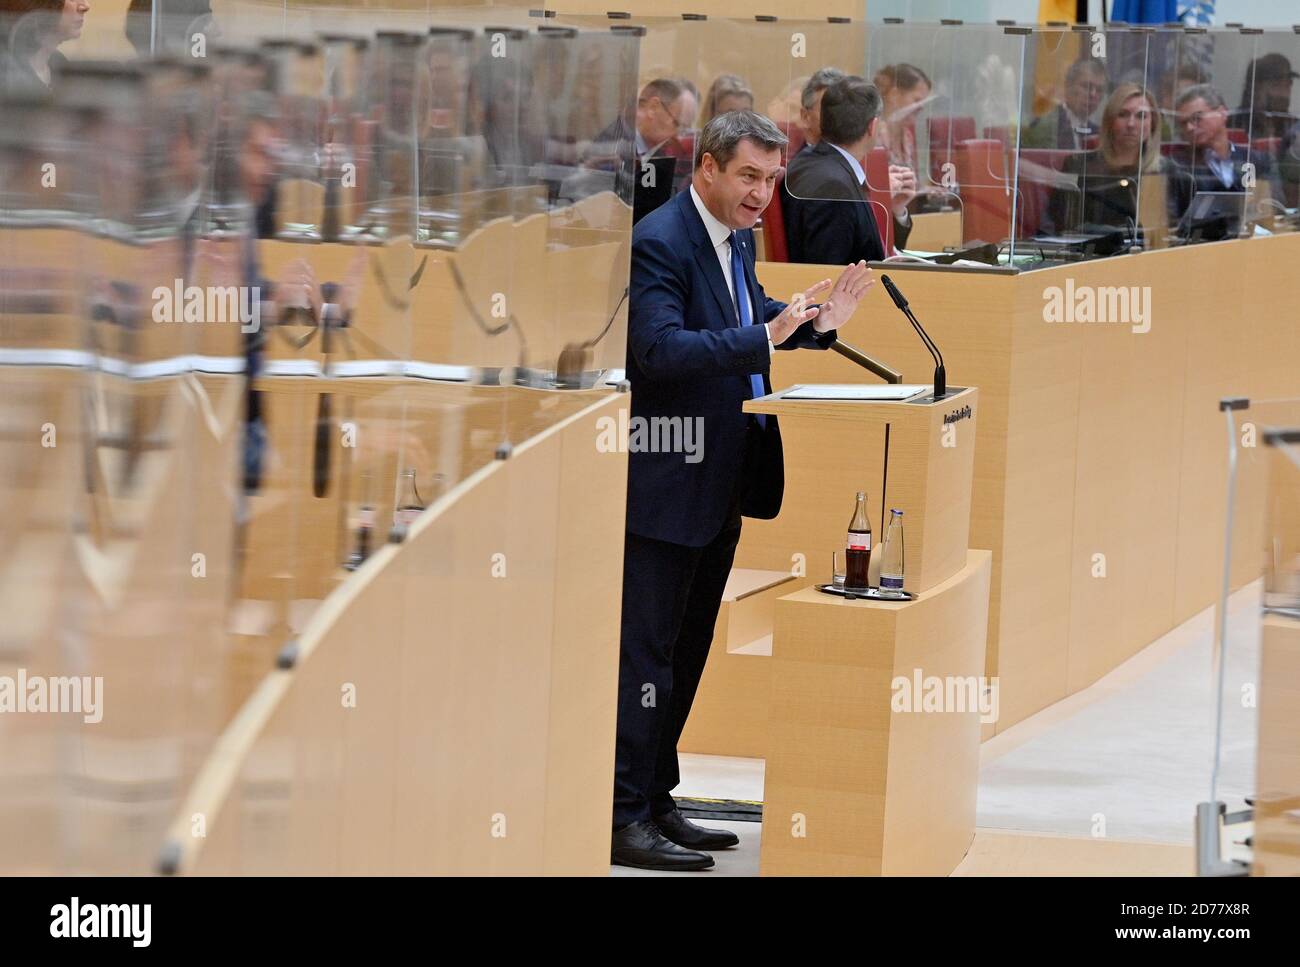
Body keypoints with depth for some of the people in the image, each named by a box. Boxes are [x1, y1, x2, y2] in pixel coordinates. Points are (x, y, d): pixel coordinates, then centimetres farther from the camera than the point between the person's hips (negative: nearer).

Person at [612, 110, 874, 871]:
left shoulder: (738, 238, 12)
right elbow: (661, 349, -28)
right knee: (646, 652, -6)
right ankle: (624, 818, -3)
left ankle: (655, 802, 24)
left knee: (686, 651, 15)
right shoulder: (660, 242, -18)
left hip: (718, 482, 10)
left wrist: (816, 323, 5)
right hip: (665, 483, -10)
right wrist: (765, 338, -34)